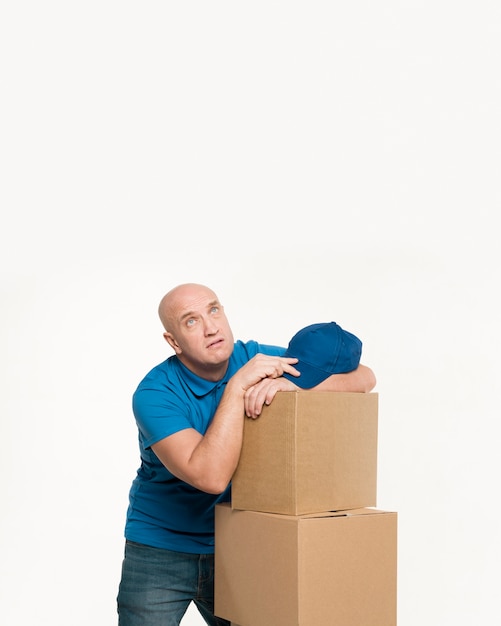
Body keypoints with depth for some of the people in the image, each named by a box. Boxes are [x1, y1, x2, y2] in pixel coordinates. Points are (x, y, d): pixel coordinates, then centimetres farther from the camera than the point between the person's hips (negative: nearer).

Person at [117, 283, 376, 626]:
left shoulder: (256, 358, -8)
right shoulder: (155, 394, -20)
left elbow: (365, 377, -12)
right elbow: (210, 476, -33)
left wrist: (290, 383, -28)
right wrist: (238, 386, -32)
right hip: (160, 551, -3)